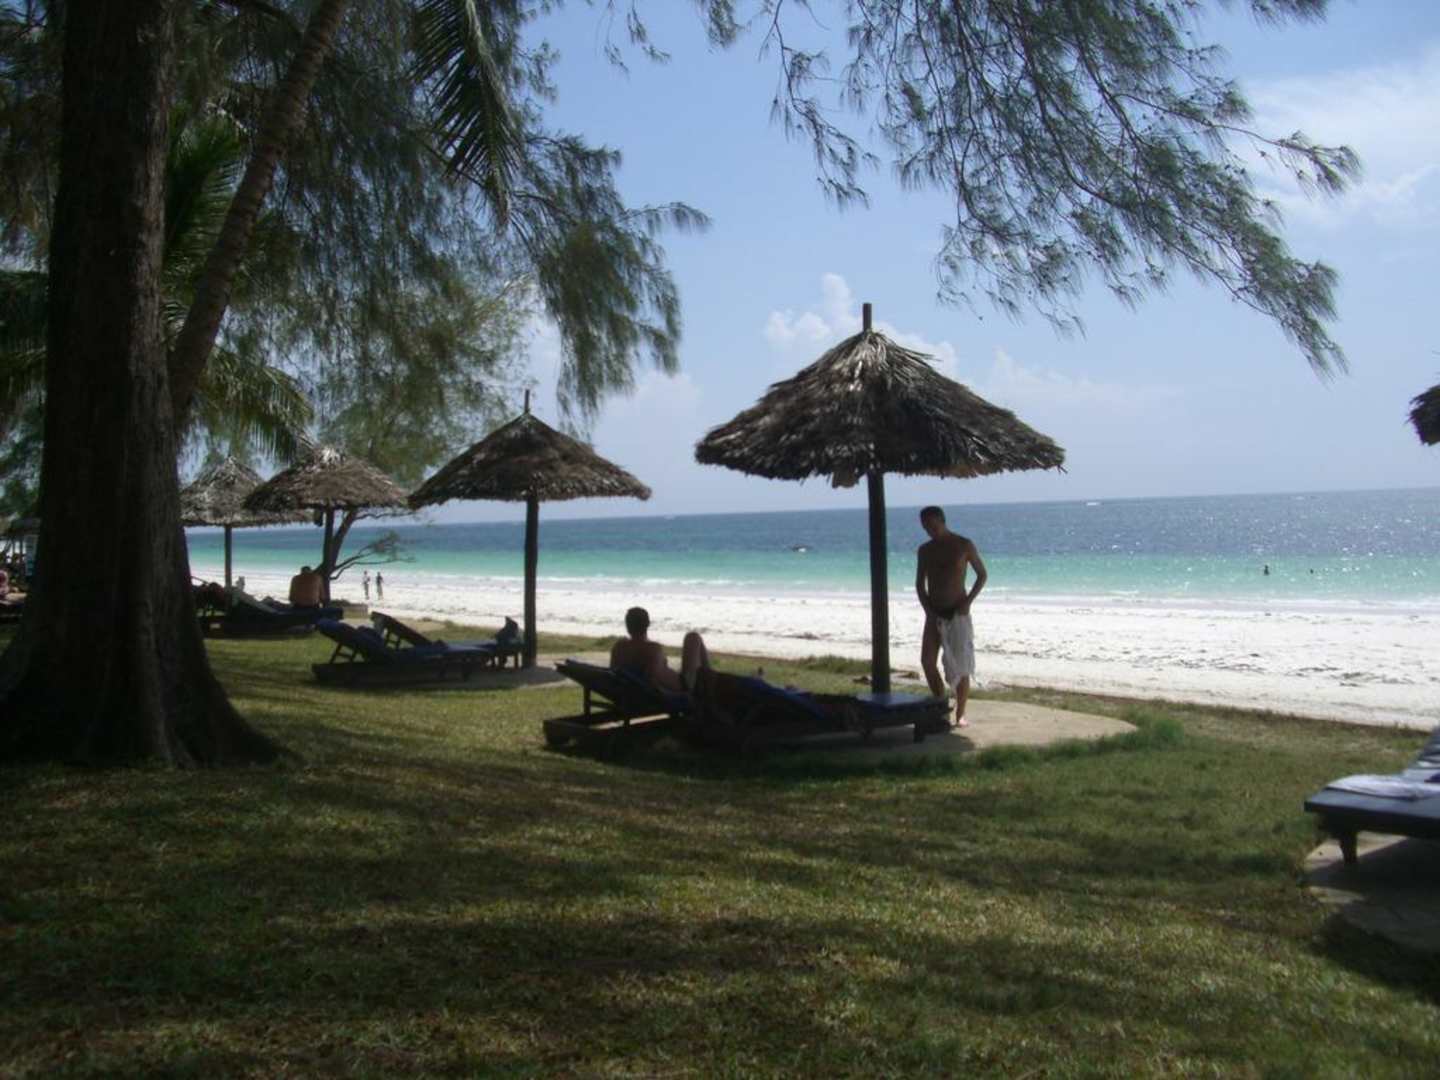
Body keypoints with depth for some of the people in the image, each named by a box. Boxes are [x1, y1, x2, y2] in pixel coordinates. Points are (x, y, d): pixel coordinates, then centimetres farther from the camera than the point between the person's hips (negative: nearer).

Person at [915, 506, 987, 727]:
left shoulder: (963, 545, -5)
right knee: (927, 660, -10)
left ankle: (960, 714, 8)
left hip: (958, 613, -3)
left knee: (960, 666, -3)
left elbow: (982, 574, 1)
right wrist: (927, 608, -4)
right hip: (934, 614, 3)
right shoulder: (924, 550, 6)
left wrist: (968, 601, -12)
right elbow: (920, 583, 12)